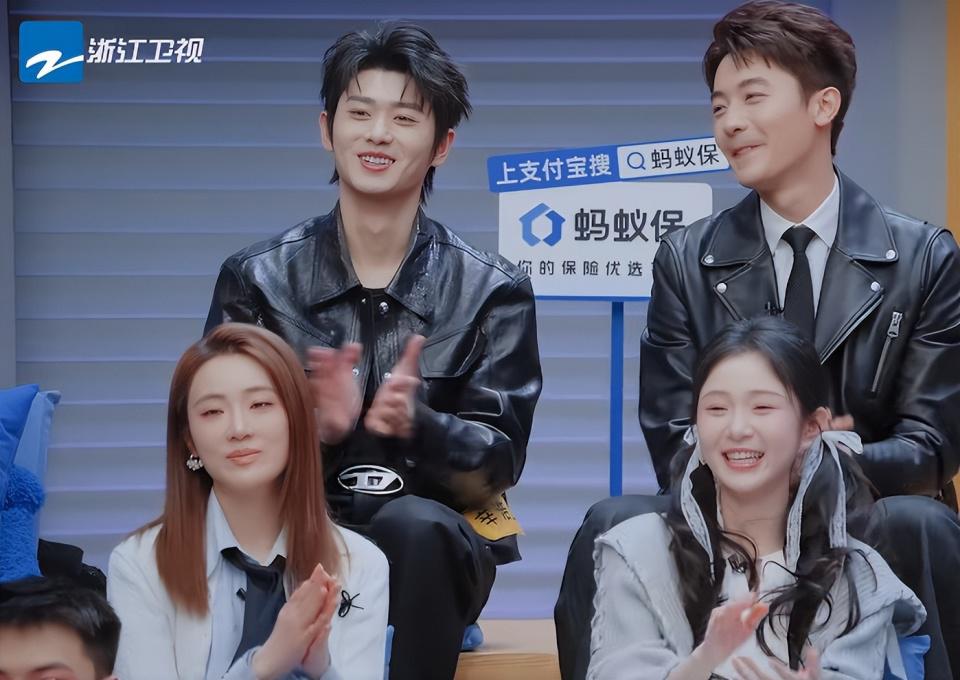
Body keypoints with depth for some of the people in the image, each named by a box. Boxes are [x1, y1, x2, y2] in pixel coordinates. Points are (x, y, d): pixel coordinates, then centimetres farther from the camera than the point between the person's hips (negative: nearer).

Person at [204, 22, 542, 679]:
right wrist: (314, 428, -23)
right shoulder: (256, 279, 4)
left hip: (430, 547, 0)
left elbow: (500, 460, -3)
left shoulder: (493, 291, 2)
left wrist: (417, 424, -25)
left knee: (411, 523, -37)